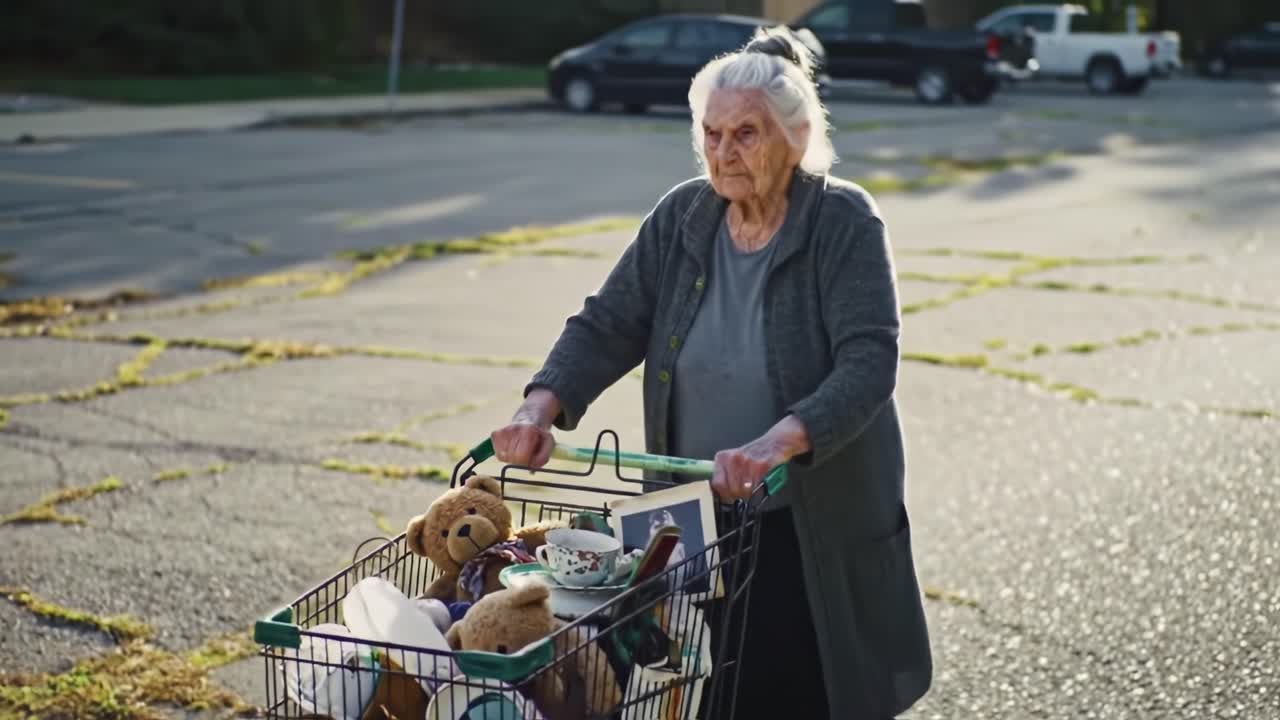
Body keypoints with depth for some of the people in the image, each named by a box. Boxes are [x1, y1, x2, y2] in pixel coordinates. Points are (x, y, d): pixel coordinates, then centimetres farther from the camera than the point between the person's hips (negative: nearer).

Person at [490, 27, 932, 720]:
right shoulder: (682, 217, 2)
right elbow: (608, 325, 2)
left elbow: (869, 364, -22)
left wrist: (777, 443, -37)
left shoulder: (844, 223, -12)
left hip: (815, 534, -4)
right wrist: (541, 407, -16)